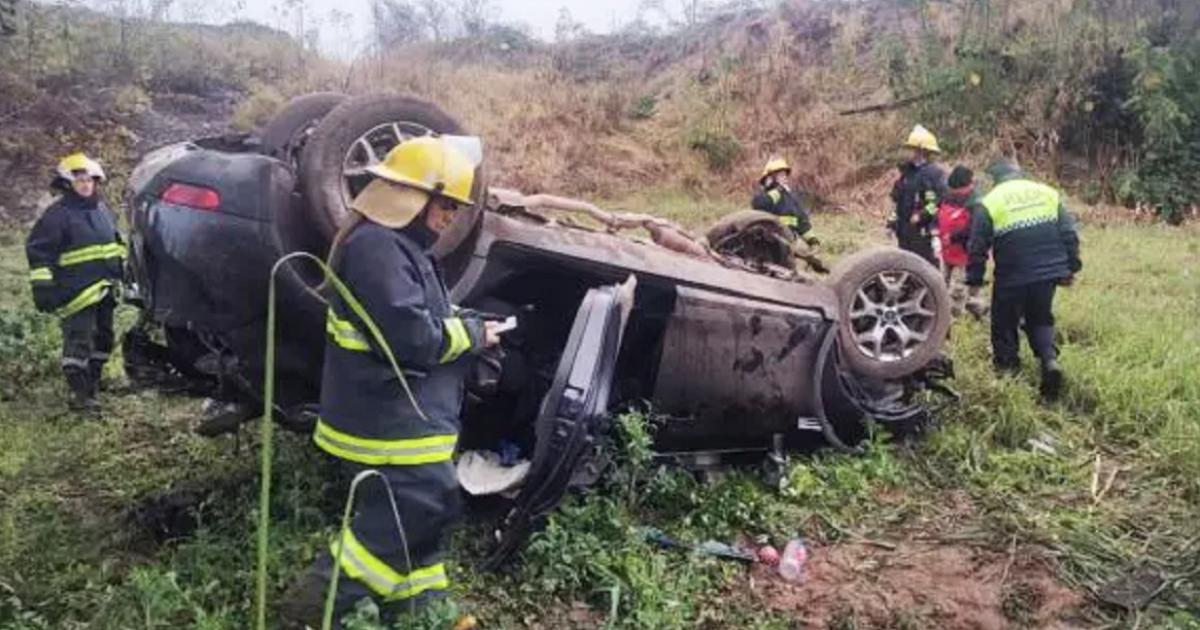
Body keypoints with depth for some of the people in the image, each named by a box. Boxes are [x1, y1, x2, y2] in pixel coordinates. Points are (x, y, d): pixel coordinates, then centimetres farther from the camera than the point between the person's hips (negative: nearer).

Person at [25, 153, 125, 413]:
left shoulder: (102, 209, 14)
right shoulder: (58, 214, -10)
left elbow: (115, 241, 27)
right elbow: (38, 250, -12)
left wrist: (120, 269, 27)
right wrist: (42, 285, -17)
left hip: (105, 287, 8)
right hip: (76, 291, -8)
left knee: (103, 337, 15)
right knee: (78, 340, -11)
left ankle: (93, 381, 29)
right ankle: (79, 394, -7)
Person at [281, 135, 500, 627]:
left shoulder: (396, 244, 15)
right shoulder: (376, 246, -21)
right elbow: (412, 337, -26)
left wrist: (462, 329, 5)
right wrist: (472, 332, -11)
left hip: (397, 417, 11)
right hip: (387, 423, -11)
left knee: (419, 509, 18)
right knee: (416, 509, -7)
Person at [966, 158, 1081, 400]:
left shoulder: (990, 202, -5)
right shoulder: (1048, 193, 6)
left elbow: (977, 247, -6)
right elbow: (1069, 234, 6)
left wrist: (974, 280, 4)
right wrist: (1070, 268, 15)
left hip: (1012, 279, -4)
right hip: (1048, 274, 4)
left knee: (1005, 325, 15)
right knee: (1041, 320, 21)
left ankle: (1007, 369, 21)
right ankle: (1050, 359, -1)